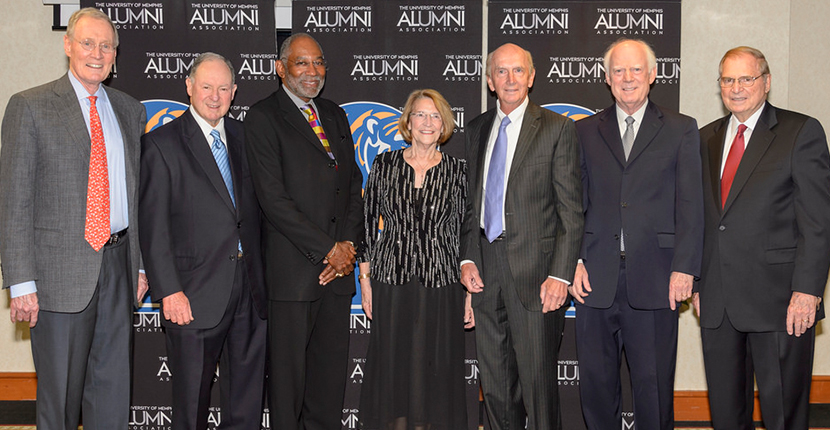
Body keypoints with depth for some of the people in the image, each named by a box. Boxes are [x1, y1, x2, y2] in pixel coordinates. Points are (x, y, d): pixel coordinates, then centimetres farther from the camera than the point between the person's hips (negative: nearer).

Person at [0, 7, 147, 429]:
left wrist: (142, 264, 10)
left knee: (113, 386, 12)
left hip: (119, 264, 5)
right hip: (62, 270, -4)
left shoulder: (130, 110, 12)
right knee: (59, 391, 6)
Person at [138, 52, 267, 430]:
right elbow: (153, 226, -8)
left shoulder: (242, 136, 12)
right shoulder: (161, 143, -4)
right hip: (195, 297, -4)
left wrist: (261, 276, 8)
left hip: (249, 292, 5)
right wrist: (169, 291, -14)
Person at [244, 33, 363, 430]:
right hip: (293, 268, -5)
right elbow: (272, 197, -12)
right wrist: (328, 249, -12)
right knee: (288, 371, 3)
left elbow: (354, 184, 15)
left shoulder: (335, 115, 16)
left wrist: (349, 244, -1)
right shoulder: (262, 117, -3)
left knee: (331, 369, 11)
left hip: (339, 264, 6)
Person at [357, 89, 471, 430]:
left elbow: (466, 232, 4)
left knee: (437, 371, 5)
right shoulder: (384, 164, 4)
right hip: (391, 282, 0)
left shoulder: (457, 170, 3)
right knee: (391, 368, 6)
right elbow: (367, 222, 6)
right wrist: (365, 279, 2)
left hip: (442, 285, 0)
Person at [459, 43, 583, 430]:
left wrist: (560, 275, -13)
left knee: (537, 379, 1)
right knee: (494, 382, 12)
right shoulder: (476, 129, 13)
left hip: (534, 268, -5)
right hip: (486, 268, 5)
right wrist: (467, 259, 5)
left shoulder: (557, 129, -3)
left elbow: (571, 211, -6)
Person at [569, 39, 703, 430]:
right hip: (596, 278, 2)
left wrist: (684, 268, -7)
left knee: (654, 386, 4)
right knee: (596, 382, 8)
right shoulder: (584, 131, 13)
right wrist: (575, 261, -2)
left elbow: (690, 205, 1)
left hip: (655, 280, -2)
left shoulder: (681, 130, 7)